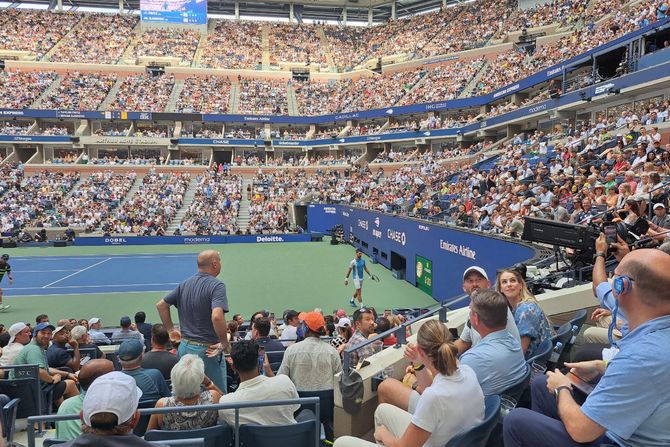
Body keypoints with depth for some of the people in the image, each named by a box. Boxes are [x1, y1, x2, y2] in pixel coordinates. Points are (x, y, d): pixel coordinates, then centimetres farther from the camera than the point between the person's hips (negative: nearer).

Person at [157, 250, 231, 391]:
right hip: (207, 351, -7)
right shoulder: (216, 285, -16)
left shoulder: (184, 285, 7)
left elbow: (161, 305, 15)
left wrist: (171, 330, 19)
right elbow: (217, 316, -30)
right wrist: (225, 343, -18)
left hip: (184, 347, 7)